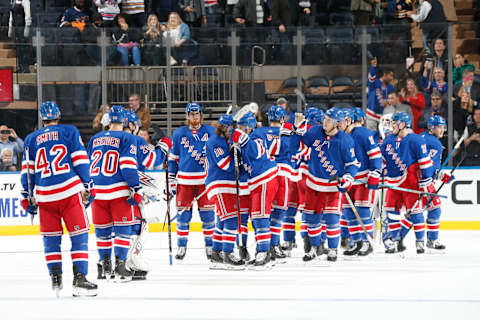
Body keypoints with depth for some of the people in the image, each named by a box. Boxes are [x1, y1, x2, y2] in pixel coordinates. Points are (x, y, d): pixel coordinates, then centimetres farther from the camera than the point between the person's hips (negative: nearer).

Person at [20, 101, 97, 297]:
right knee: (79, 234, -1)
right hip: (70, 192, -2)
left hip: (44, 195, 3)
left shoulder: (31, 139, 14)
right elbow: (80, 160, 1)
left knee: (50, 236, 16)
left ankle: (55, 278, 12)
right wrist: (86, 187, 6)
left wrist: (28, 198, 18)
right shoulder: (70, 132, 7)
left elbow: (27, 170, 13)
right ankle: (79, 279, -10)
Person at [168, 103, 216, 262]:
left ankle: (209, 245, 12)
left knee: (208, 213, 1)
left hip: (206, 179, 0)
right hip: (185, 180, 0)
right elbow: (173, 158, 11)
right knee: (183, 214, 1)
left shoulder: (210, 131, 5)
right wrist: (172, 179, 6)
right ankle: (182, 246, 10)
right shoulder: (179, 134, 7)